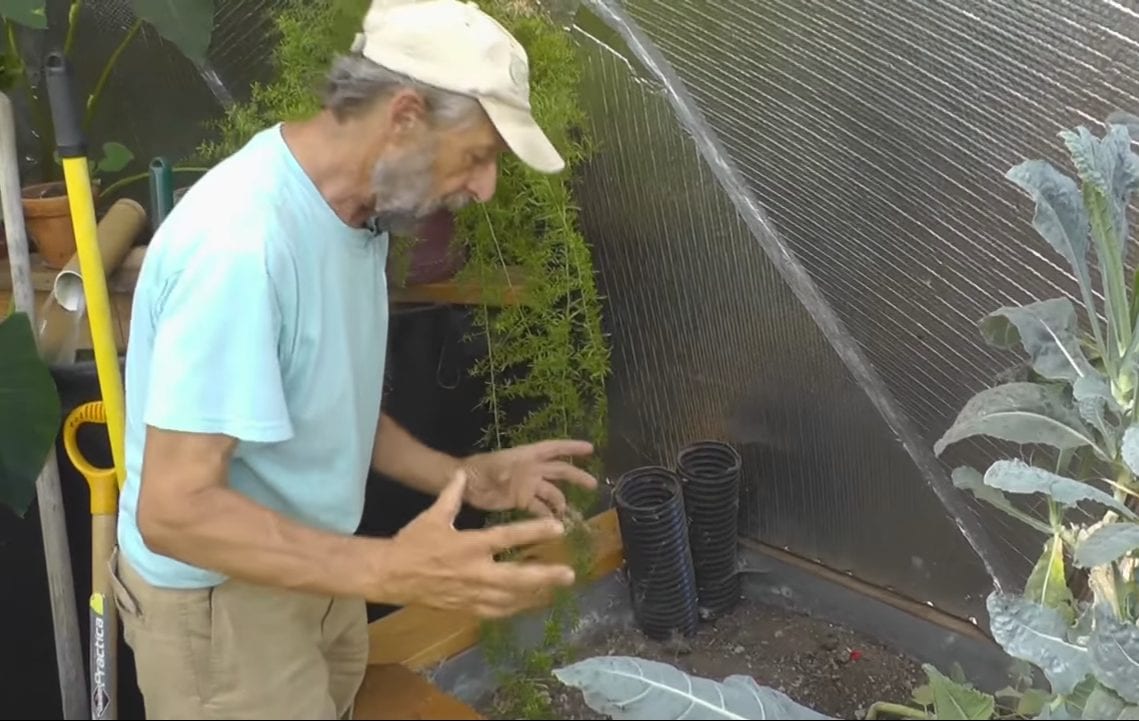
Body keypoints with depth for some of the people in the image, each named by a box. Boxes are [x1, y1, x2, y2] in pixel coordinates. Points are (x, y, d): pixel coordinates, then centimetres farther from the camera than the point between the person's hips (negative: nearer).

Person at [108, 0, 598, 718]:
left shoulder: (356, 212, -2)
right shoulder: (240, 242, -32)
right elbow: (174, 510, -32)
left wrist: (460, 475, -1)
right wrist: (389, 572, -38)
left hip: (303, 566, 8)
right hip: (219, 595, -8)